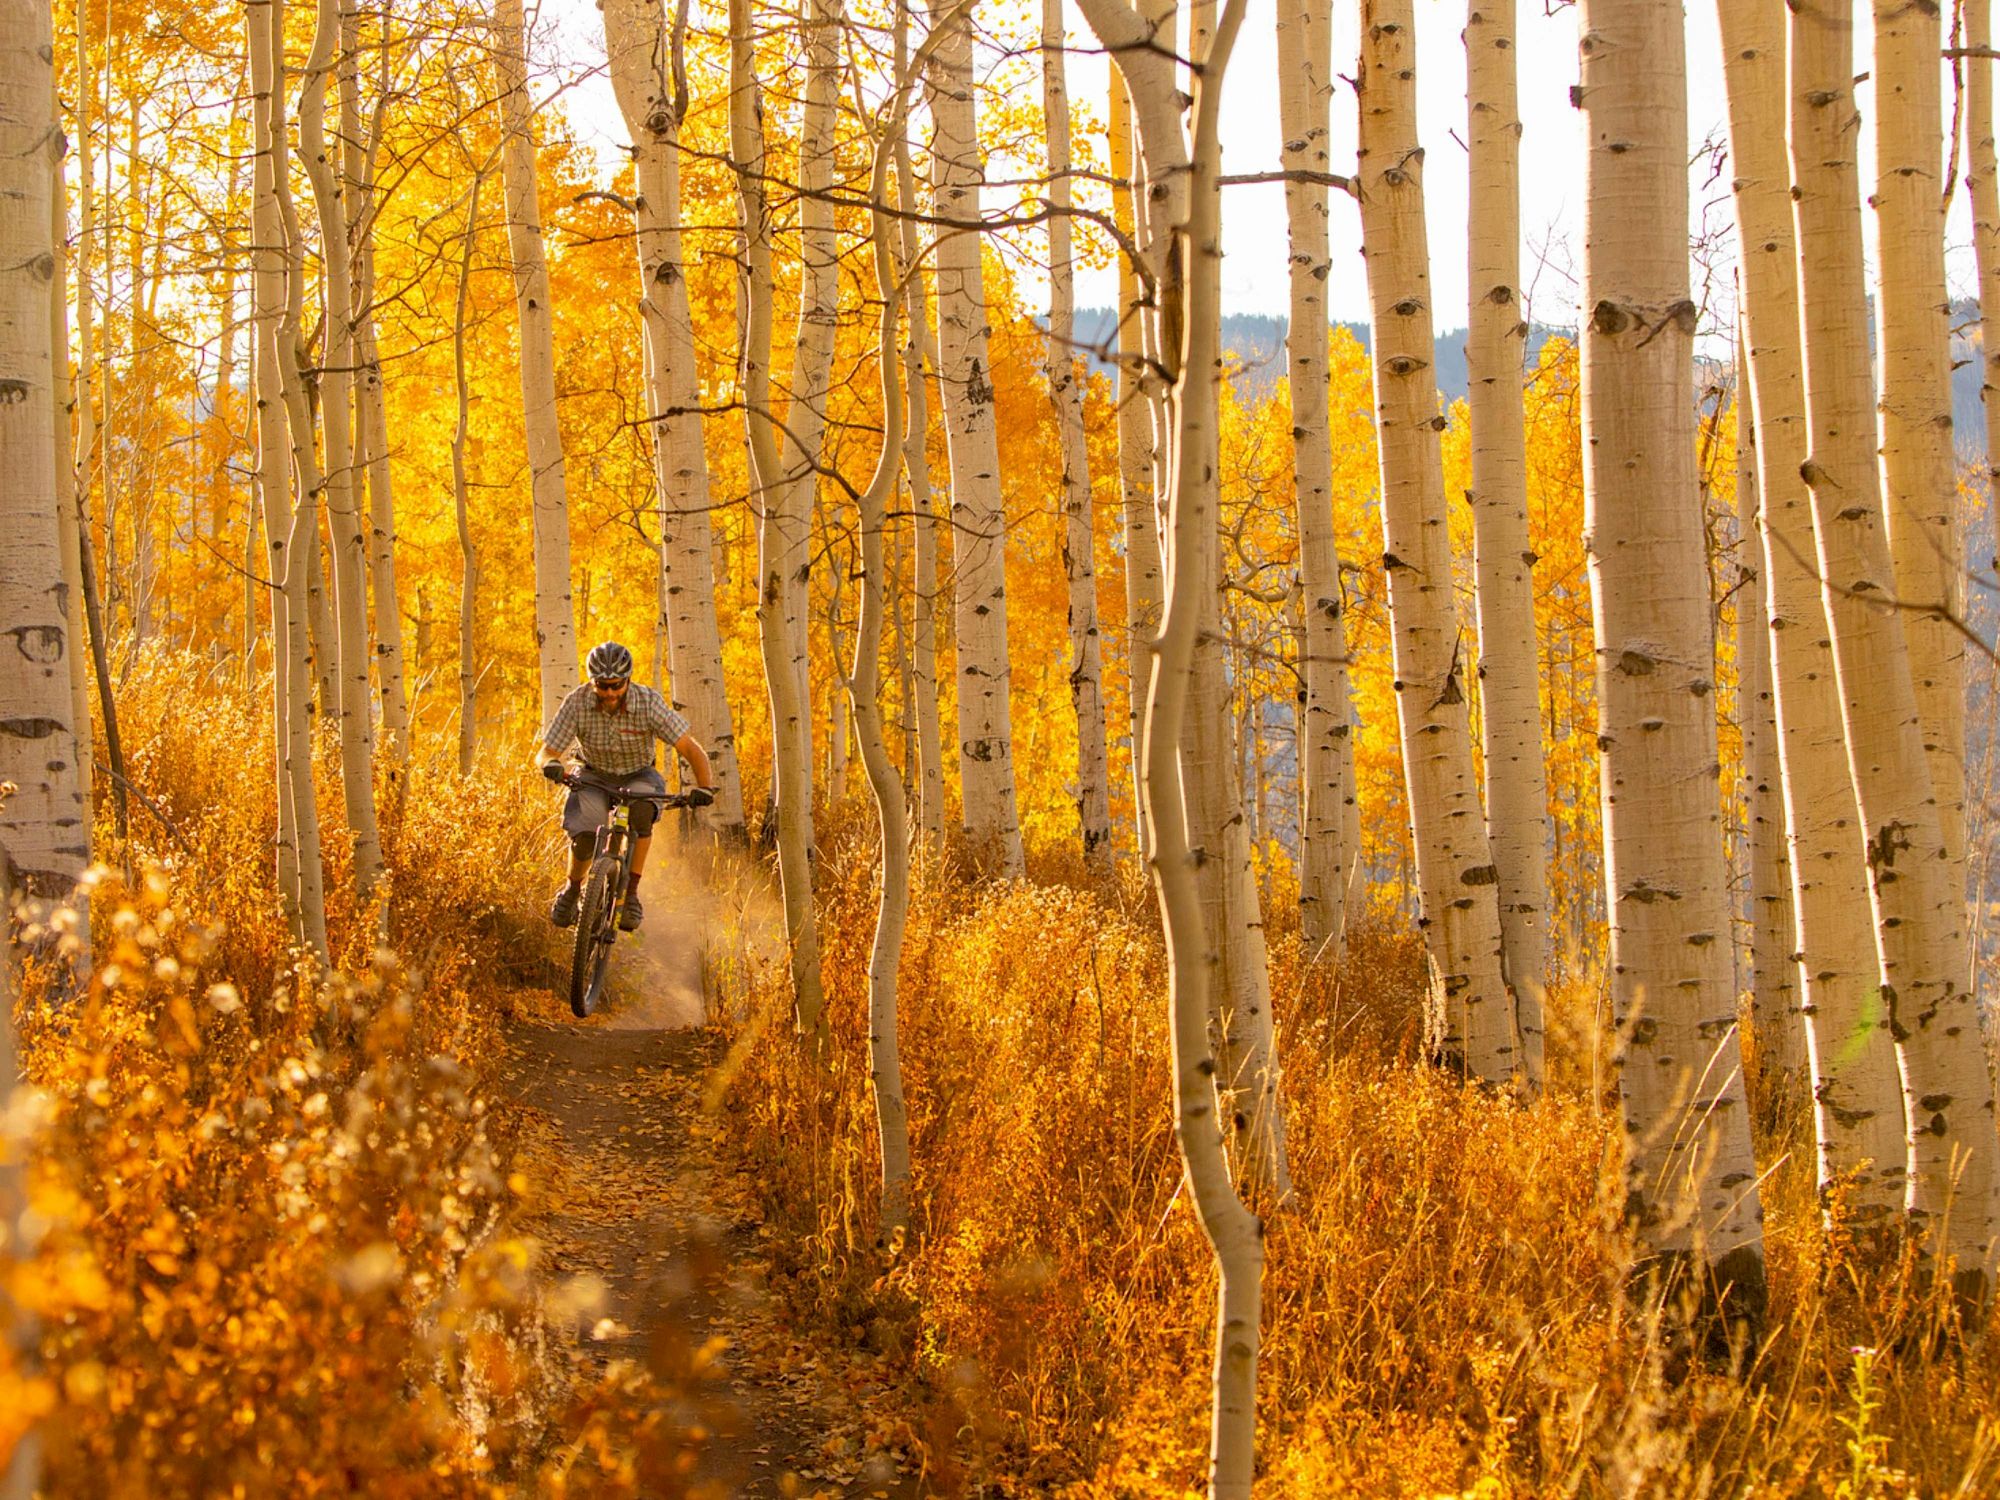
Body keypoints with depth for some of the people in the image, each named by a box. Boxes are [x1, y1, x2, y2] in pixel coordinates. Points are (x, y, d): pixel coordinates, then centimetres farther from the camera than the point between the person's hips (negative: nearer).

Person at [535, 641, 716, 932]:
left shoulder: (648, 703, -24)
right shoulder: (577, 703, -22)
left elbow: (691, 749, -24)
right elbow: (544, 753, -19)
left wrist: (705, 787, -40)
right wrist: (552, 764, -44)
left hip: (638, 776, -1)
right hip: (595, 778, 1)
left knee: (641, 809, -36)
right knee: (584, 836, -26)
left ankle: (631, 892, -24)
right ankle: (572, 889, 8)